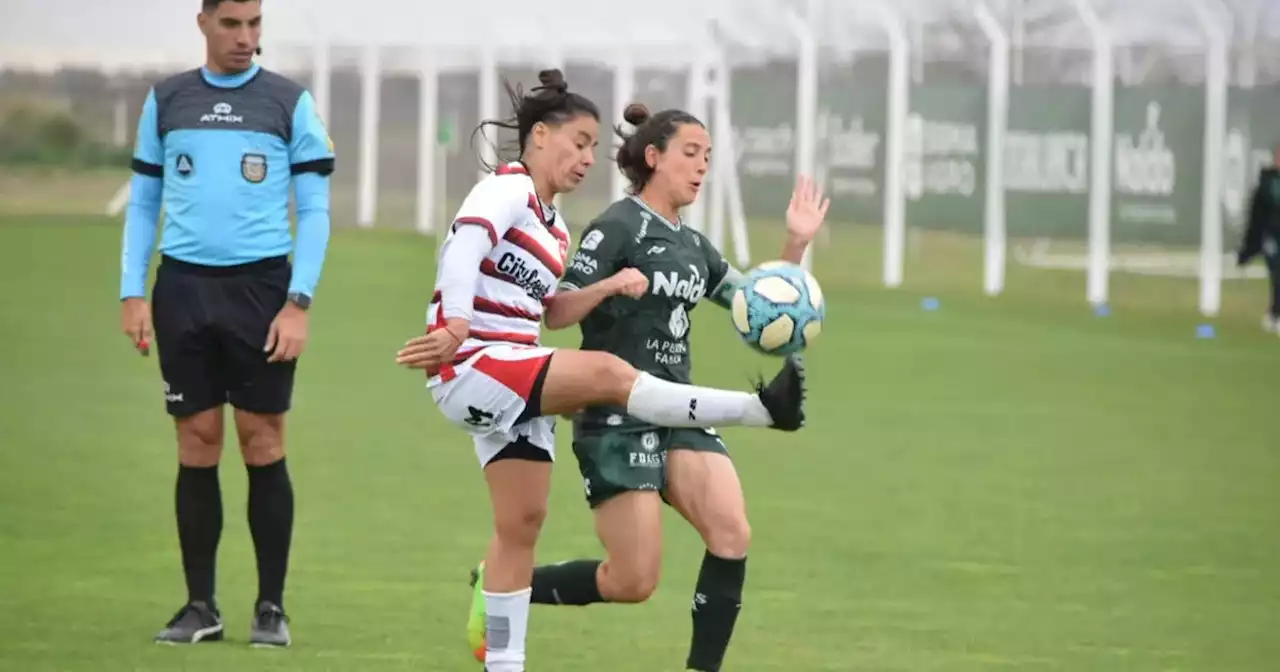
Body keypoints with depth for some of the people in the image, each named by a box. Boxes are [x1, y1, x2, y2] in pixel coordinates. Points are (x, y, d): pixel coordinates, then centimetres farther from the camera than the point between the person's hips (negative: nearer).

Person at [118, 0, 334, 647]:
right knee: (197, 447, 3)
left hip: (260, 285, -2)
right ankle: (200, 606, 9)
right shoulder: (166, 101, 9)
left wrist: (298, 303, -7)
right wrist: (132, 294, 3)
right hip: (182, 286, 2)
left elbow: (315, 211, 2)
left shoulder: (290, 103, 3)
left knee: (263, 444, -1)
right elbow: (143, 202, 13)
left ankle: (271, 606, 6)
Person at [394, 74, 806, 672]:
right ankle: (760, 408, -26)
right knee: (608, 373, -23)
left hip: (513, 381, 10)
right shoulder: (507, 190, -9)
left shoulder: (553, 227, 19)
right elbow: (464, 246, -25)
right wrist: (456, 326, -35)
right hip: (469, 369, -10)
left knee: (521, 522, 7)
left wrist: (609, 287, 4)